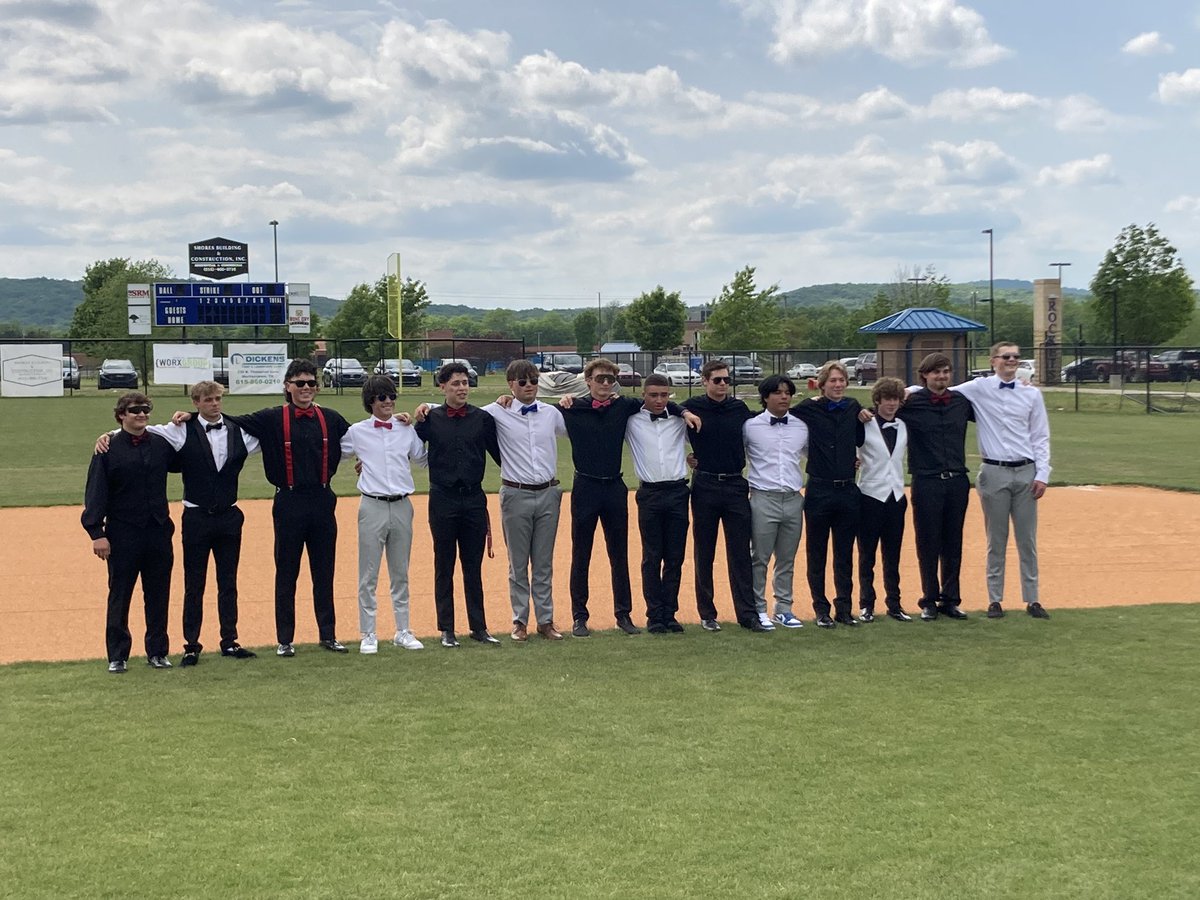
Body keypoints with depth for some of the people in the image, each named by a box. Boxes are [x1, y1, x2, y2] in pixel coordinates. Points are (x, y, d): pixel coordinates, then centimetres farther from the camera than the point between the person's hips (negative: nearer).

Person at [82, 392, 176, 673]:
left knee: (158, 595, 9)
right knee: (119, 596, 5)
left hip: (159, 531, 3)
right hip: (123, 534, -3)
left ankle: (157, 651, 20)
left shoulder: (162, 444, 5)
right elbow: (95, 492, -6)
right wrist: (96, 532, -12)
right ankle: (117, 656, 14)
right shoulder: (108, 449, -4)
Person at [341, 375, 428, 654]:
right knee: (369, 575, 1)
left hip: (402, 506, 3)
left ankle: (403, 631, 19)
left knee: (401, 574, 11)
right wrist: (362, 465, 3)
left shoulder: (407, 430, 7)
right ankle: (368, 634, 8)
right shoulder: (357, 432, 1)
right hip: (373, 506, -2)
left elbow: (424, 459, 14)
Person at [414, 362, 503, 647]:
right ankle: (446, 630, 13)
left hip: (474, 498, 1)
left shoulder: (482, 418, 3)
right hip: (443, 499, -1)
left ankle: (479, 627, 15)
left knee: (473, 567, 8)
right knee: (444, 567, 6)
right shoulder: (430, 419, 0)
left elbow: (498, 454, 10)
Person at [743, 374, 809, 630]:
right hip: (763, 500, -3)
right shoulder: (750, 426, -1)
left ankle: (783, 609, 19)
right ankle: (759, 610, 10)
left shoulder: (802, 427, 9)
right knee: (760, 559, 1)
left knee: (787, 560, 10)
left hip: (793, 500, 3)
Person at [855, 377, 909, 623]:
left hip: (896, 498, 4)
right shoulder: (864, 425, -6)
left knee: (893, 556, 9)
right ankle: (866, 605, 11)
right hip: (870, 497, -4)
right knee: (867, 555, 4)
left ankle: (894, 604, 16)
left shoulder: (903, 426, 8)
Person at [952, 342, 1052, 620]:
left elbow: (1041, 438, 6)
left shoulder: (1032, 394, 7)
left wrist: (1042, 475, -1)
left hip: (1026, 472, 2)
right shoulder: (979, 389, 1)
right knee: (996, 541, 5)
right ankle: (995, 600, 12)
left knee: (1027, 540, 6)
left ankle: (1032, 599, 12)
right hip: (994, 473, -2)